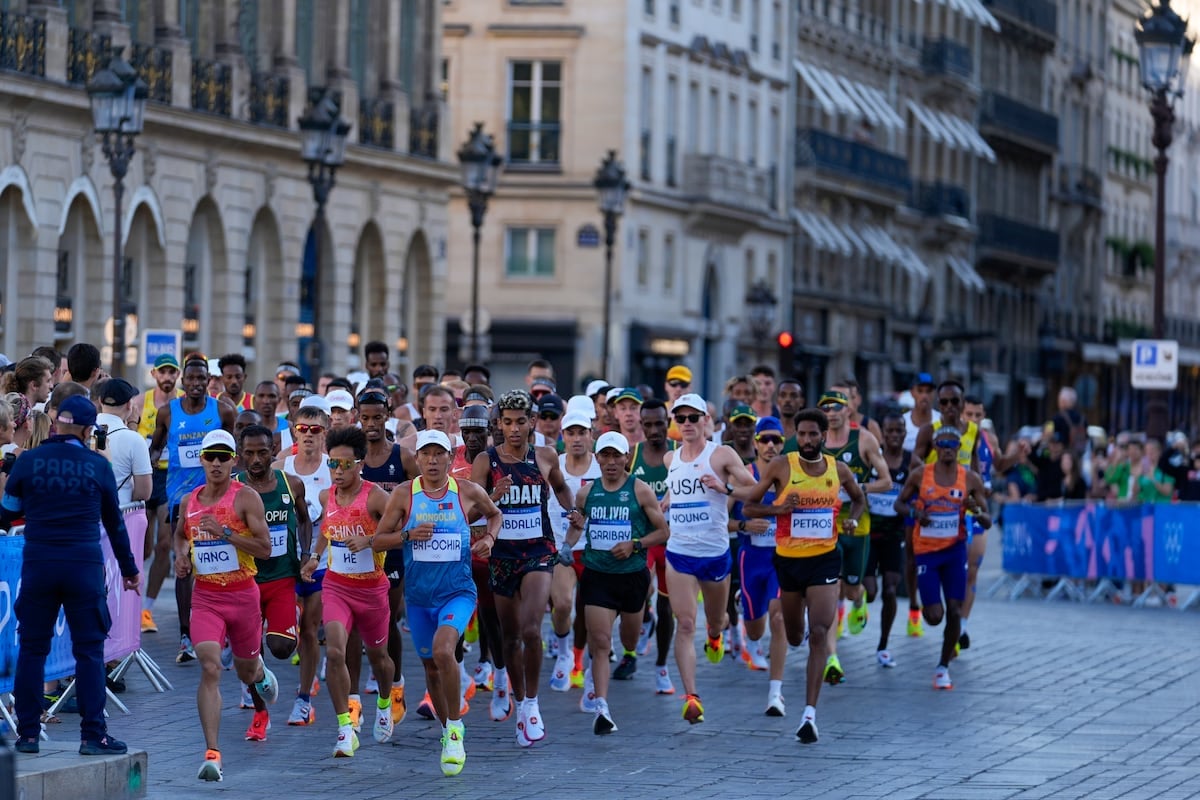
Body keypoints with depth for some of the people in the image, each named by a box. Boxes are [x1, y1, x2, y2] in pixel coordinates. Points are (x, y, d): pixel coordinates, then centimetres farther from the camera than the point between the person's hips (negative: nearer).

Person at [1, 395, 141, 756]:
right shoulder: (98, 466, 1)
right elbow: (114, 523, 10)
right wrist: (129, 570, 22)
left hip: (38, 565, 1)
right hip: (85, 567, -1)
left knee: (32, 649, 9)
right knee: (89, 651, 4)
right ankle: (93, 735, 1)